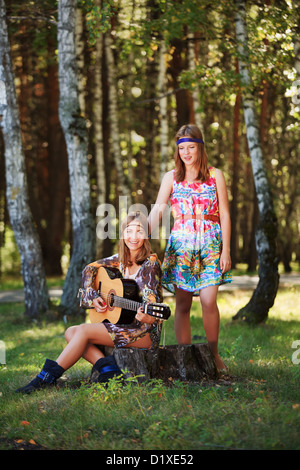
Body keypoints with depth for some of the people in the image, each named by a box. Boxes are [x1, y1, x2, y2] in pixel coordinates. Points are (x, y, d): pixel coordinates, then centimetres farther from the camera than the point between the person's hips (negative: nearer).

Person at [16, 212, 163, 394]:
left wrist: (147, 318, -42)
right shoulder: (120, 260, 8)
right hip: (123, 324, 8)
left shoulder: (150, 263, -12)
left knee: (84, 331, -20)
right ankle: (107, 368, -21)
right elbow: (90, 269, 21)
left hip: (145, 332, -8)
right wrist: (93, 297, 4)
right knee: (71, 332, -6)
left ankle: (48, 377, -13)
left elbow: (151, 301, -19)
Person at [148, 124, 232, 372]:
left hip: (210, 246, -1)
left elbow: (224, 215, 5)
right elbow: (157, 211, 0)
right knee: (182, 304, 1)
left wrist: (226, 250, -2)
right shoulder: (171, 178, 9)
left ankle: (214, 354, 4)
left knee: (209, 300, -12)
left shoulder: (215, 175, 6)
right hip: (181, 245, 1)